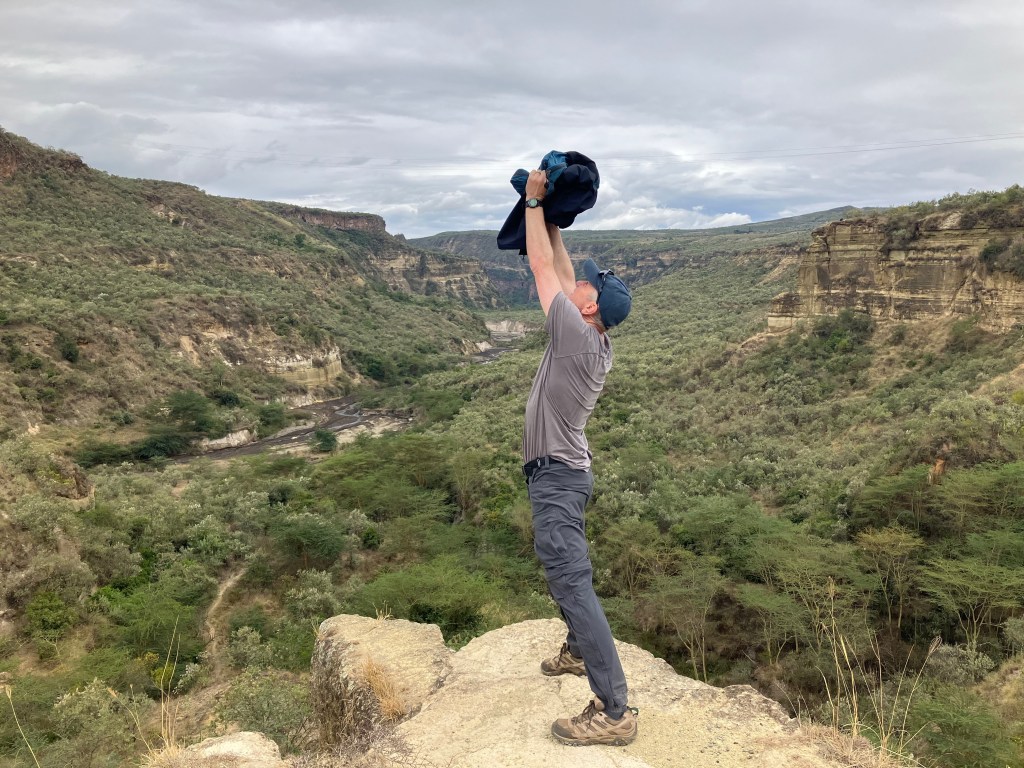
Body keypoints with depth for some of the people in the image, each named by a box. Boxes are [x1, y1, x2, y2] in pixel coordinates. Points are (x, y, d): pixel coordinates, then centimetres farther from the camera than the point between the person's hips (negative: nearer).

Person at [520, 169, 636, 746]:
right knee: (569, 574, 26)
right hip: (564, 474, 11)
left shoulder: (578, 337, -20)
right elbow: (562, 272, 14)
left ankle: (614, 711, -10)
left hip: (556, 477, -11)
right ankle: (580, 651, 45)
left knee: (573, 584, -12)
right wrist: (552, 218, 14)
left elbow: (543, 267, -15)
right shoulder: (597, 340, 3)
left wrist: (534, 201, -5)